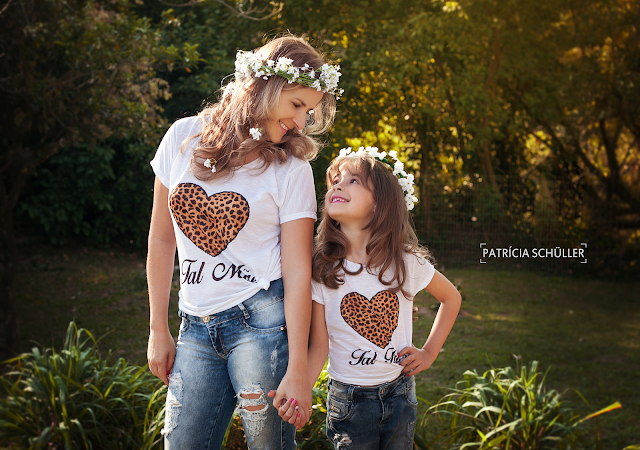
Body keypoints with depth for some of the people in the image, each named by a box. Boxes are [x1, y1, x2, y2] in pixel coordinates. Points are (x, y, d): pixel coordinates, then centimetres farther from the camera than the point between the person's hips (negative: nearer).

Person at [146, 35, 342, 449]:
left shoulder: (292, 168, -4)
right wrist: (158, 330, 9)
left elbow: (297, 270, -8)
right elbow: (162, 239, 9)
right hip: (197, 326, 3)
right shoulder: (184, 138, 3)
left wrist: (297, 371, -13)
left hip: (261, 320, -3)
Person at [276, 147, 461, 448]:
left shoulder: (407, 262, -8)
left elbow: (451, 298, 11)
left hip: (399, 396, 2)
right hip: (348, 398, -2)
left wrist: (429, 352, 3)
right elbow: (319, 346, -11)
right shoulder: (321, 270, -12)